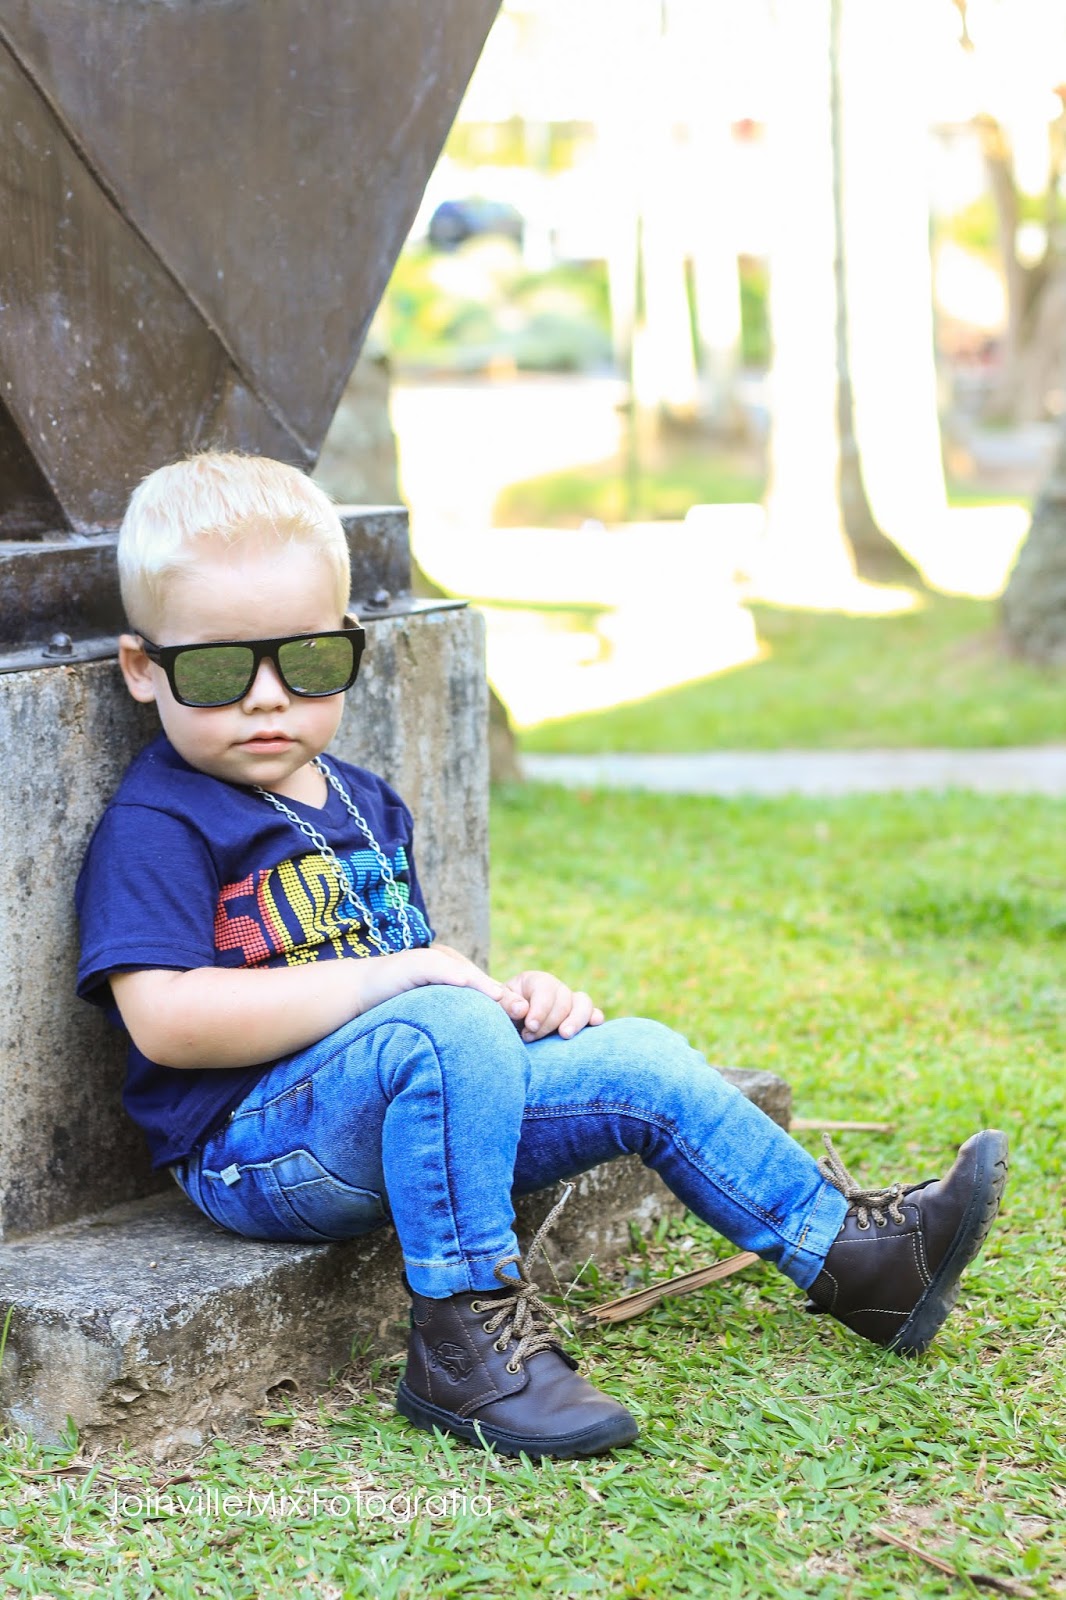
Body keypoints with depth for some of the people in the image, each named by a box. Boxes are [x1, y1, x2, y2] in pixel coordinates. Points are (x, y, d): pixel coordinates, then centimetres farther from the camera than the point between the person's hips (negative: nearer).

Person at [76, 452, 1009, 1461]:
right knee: (448, 1031, -35)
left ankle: (853, 1254, 10)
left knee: (636, 1062, -1)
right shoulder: (155, 828, -10)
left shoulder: (361, 805, 17)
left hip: (408, 1121, 8)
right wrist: (394, 977, -23)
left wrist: (510, 995, 3)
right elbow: (167, 1020, -23)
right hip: (254, 1144, -8)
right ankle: (466, 1333, -27)